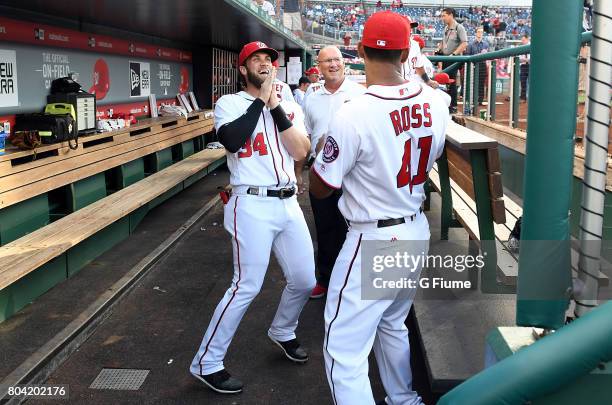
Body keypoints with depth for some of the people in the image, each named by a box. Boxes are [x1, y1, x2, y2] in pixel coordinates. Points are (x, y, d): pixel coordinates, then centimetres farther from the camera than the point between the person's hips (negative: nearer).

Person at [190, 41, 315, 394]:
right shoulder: (230, 103, 1)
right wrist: (261, 99, -12)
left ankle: (282, 332, 40)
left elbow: (300, 152, -3)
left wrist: (276, 106, -9)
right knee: (247, 286, -9)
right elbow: (231, 141, -21)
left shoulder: (291, 108, 13)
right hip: (252, 205, -5)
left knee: (305, 281, 12)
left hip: (288, 204, 6)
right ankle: (207, 363, 4)